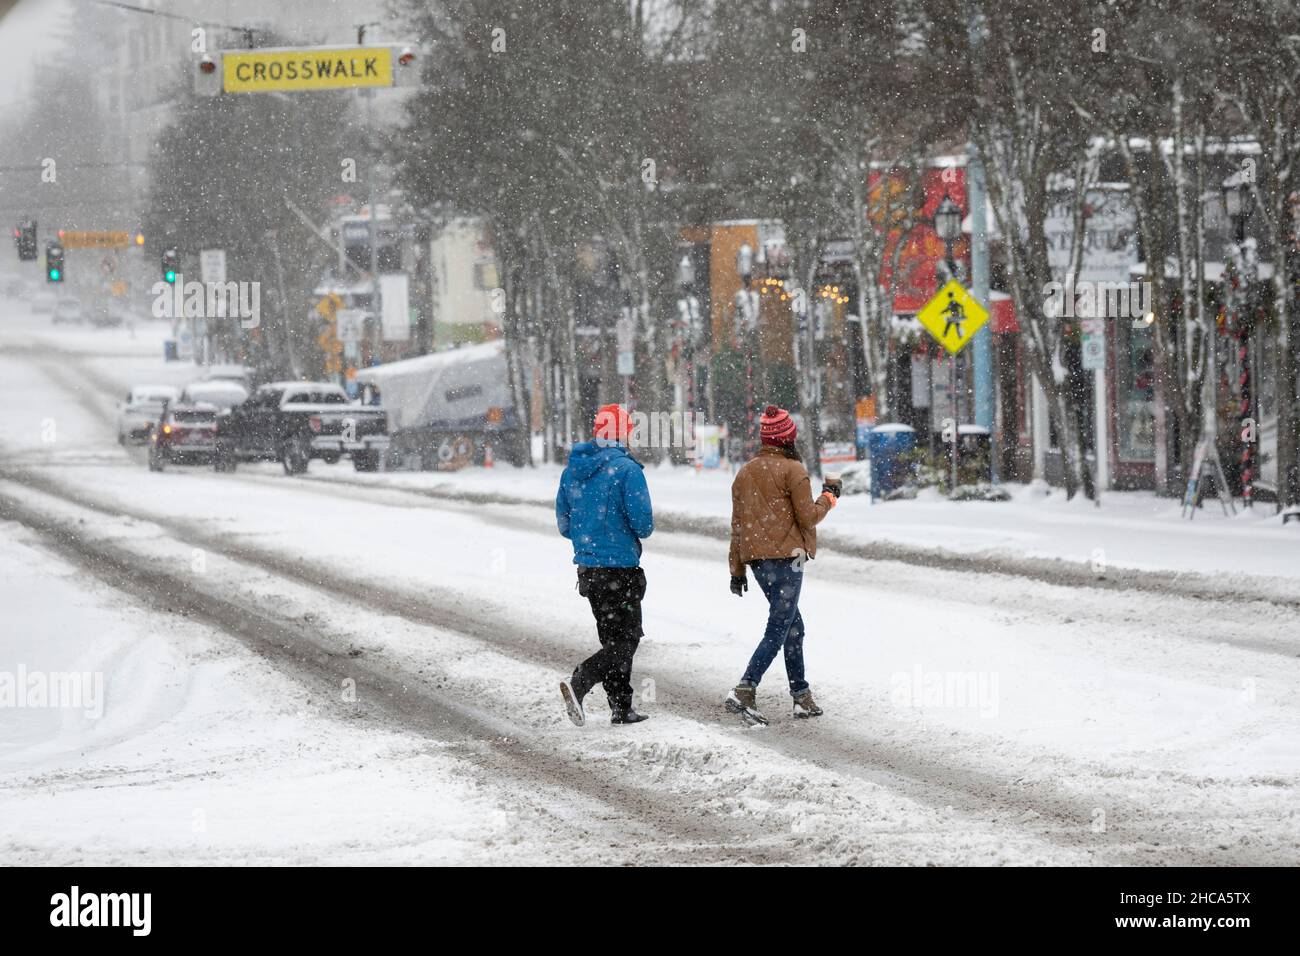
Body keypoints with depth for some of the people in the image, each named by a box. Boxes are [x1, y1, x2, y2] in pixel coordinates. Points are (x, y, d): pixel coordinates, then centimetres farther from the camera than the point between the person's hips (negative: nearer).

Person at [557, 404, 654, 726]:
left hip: (587, 567, 7)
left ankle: (622, 708, 16)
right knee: (625, 642, -3)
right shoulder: (626, 470, -15)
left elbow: (564, 526, 10)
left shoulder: (572, 471, 6)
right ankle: (578, 683, -23)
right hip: (621, 568, -7)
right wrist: (641, 531, 5)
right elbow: (643, 523, -17)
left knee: (613, 639, 17)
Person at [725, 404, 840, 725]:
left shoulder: (744, 473, 13)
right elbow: (808, 517, -9)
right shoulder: (792, 469, -8)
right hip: (786, 556, -8)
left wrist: (737, 571, 17)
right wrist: (828, 497, 10)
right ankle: (745, 690, -22)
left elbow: (737, 526, 14)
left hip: (757, 560, 8)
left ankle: (802, 696, 17)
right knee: (778, 630, -8)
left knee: (793, 625, 17)